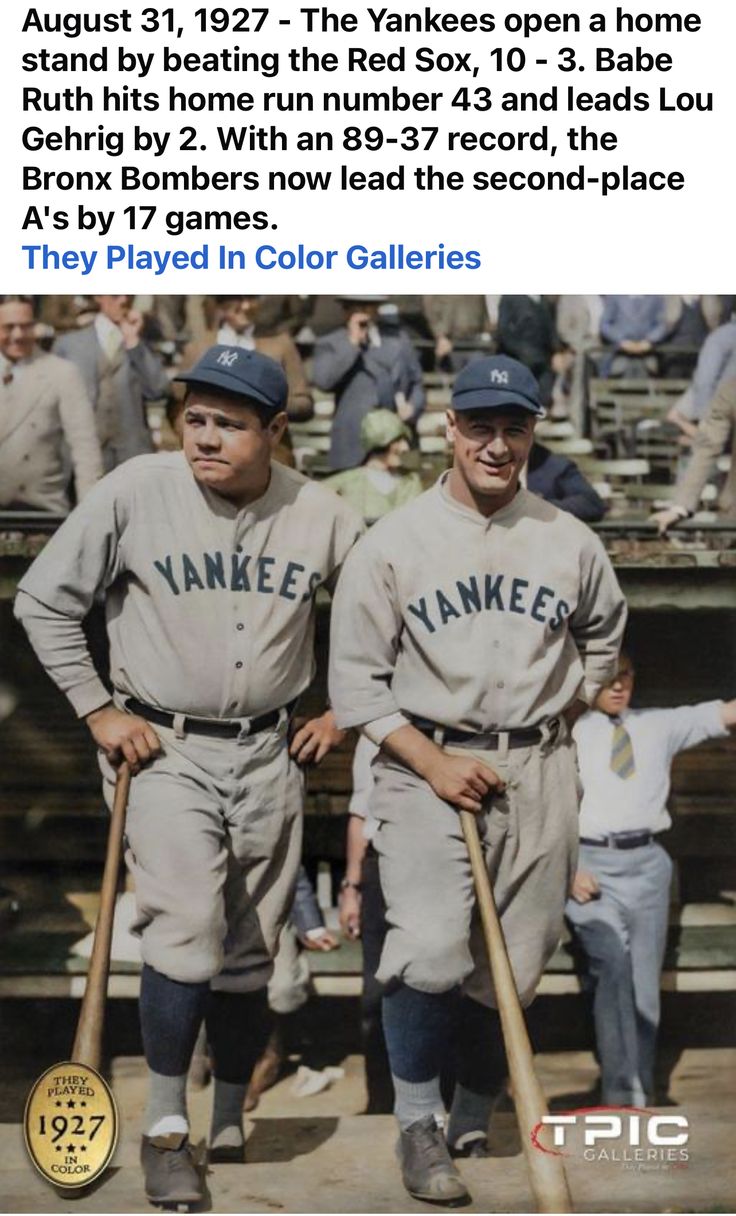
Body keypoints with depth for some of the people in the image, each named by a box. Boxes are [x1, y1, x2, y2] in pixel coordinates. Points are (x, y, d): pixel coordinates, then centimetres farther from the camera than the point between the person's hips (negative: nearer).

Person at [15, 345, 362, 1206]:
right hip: (164, 748, -2)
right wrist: (97, 709, -5)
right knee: (185, 930, -16)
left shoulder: (320, 515, -4)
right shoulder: (135, 492, -10)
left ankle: (229, 1127, 28)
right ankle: (165, 1129, -1)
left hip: (269, 754, 3)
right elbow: (42, 600, -2)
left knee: (249, 956, 10)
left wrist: (346, 712, 7)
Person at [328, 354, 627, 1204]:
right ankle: (416, 1127, 1)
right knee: (431, 952, -18)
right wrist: (433, 761, -13)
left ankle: (473, 1124, 26)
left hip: (539, 774, 3)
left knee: (513, 965, 6)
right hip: (425, 765, -3)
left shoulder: (570, 543, 6)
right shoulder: (392, 543, -2)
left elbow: (602, 641, 25)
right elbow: (356, 680, -3)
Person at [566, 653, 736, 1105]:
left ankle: (641, 1092, 11)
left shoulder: (658, 726, 17)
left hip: (647, 862, 3)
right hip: (589, 864, -3)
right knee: (613, 968, -19)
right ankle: (620, 1093, -16)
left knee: (645, 982, 3)